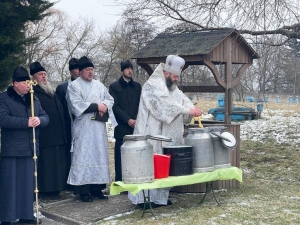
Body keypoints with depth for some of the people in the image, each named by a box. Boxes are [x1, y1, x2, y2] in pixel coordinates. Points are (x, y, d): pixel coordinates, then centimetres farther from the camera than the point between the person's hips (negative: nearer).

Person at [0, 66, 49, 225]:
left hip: (29, 148, 6)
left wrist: (39, 120, -12)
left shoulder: (34, 99, 15)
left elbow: (45, 117, 12)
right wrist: (26, 122, -19)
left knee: (28, 183, 10)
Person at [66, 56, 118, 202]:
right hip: (83, 127, -6)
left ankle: (97, 188, 13)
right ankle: (83, 190, -2)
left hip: (99, 126, 6)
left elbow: (110, 99, 13)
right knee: (83, 157, -5)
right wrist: (96, 106, -14)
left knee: (100, 156, 6)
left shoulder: (99, 85, 15)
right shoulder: (74, 86, -2)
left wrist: (105, 106, -10)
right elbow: (76, 105, -14)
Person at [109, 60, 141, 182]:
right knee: (120, 157, -3)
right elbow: (114, 106, -2)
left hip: (136, 126, 3)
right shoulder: (114, 86, 6)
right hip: (121, 127, -3)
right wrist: (128, 120, -11)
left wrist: (137, 120, -6)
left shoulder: (137, 86, 16)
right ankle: (119, 181, 3)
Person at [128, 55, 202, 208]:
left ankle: (160, 196, 18)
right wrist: (189, 111, -25)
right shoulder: (153, 85, -12)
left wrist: (193, 110, -14)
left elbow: (183, 100, 7)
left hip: (167, 135, 9)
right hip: (152, 134, -9)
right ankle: (144, 198, -1)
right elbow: (167, 105, -24)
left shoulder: (172, 87, 17)